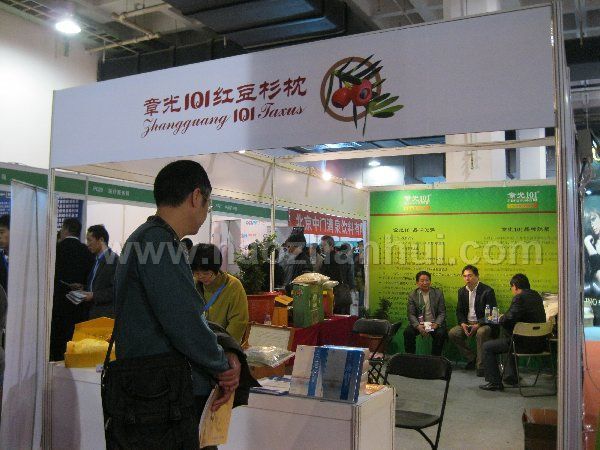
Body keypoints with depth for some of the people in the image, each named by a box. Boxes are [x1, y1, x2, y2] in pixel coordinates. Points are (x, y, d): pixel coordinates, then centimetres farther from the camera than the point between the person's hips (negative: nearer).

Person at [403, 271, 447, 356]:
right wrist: (418, 326, -22)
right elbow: (411, 314, -3)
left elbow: (442, 313, 0)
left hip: (434, 323, 0)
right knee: (408, 332, -26)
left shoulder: (438, 293, 3)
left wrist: (436, 324, -19)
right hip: (419, 323, 0)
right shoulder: (412, 295, 3)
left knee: (441, 334, -29)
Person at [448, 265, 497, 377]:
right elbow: (459, 311, 11)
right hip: (467, 323, 6)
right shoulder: (462, 291, 9)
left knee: (481, 333, -37)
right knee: (452, 333, -17)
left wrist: (478, 325, -24)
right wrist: (463, 324, -10)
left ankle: (481, 366, -24)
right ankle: (471, 358, 1)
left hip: (483, 323, -6)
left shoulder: (487, 291, -10)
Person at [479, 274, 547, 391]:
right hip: (539, 342, 9)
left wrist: (501, 318, -2)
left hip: (527, 343, -9)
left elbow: (509, 319, -25)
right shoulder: (536, 296, 11)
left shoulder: (519, 298, -17)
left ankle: (495, 382, 3)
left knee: (487, 347, 1)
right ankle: (510, 375, 40)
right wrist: (505, 317, 16)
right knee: (512, 339, 39)